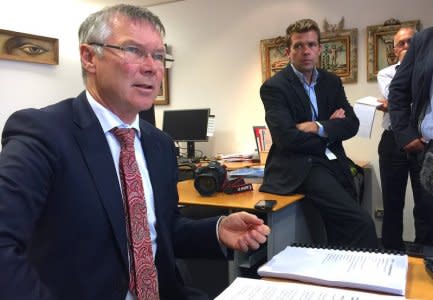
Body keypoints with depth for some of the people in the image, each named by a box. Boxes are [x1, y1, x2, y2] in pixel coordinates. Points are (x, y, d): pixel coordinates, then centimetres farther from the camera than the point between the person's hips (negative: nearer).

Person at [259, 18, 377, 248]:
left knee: (342, 237, 11)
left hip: (333, 165, 6)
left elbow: (351, 124, 3)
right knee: (361, 223, -19)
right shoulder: (274, 87, -7)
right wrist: (331, 128, -7)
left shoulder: (332, 82, 12)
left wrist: (318, 127, -14)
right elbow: (286, 138, -18)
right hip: (300, 167, -6)